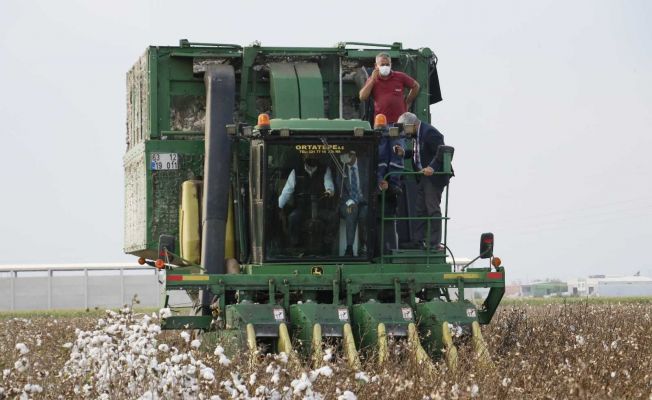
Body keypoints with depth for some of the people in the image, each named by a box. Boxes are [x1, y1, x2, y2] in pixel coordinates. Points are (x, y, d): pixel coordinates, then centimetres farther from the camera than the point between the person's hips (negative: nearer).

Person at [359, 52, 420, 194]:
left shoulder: (400, 77, 6)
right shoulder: (372, 80, 9)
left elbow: (415, 86, 20)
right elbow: (362, 97, -3)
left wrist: (407, 102, 16)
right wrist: (373, 79, -7)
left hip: (398, 122, 0)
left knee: (397, 154, -2)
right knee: (380, 154, -4)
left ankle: (394, 183, 1)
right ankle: (379, 181, -5)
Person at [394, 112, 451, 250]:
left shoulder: (429, 132, -19)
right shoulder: (418, 133, 11)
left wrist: (432, 167, -36)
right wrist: (404, 152, 6)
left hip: (434, 177, -10)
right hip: (423, 177, 10)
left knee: (433, 209, -5)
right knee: (420, 210, 12)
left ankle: (435, 243, 0)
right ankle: (418, 242, 18)